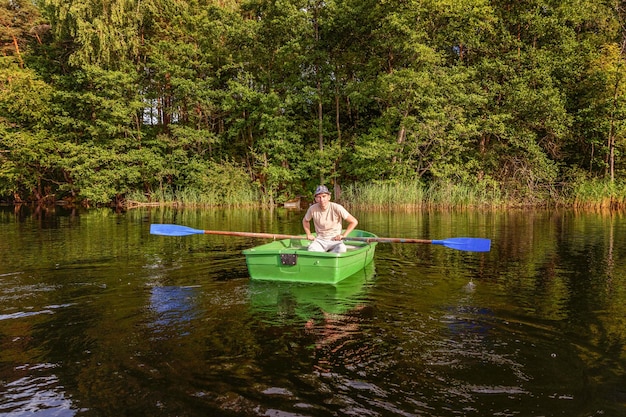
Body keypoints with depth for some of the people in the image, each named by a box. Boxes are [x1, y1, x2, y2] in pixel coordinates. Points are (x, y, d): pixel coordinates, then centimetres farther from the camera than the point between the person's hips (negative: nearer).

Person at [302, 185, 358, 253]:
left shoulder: (337, 208, -13)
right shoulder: (312, 209, -5)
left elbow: (354, 222, -6)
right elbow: (305, 221, 19)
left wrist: (343, 235, -8)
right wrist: (308, 234, 8)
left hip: (335, 240, -1)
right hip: (320, 240, 1)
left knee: (341, 249, -36)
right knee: (311, 249, -34)